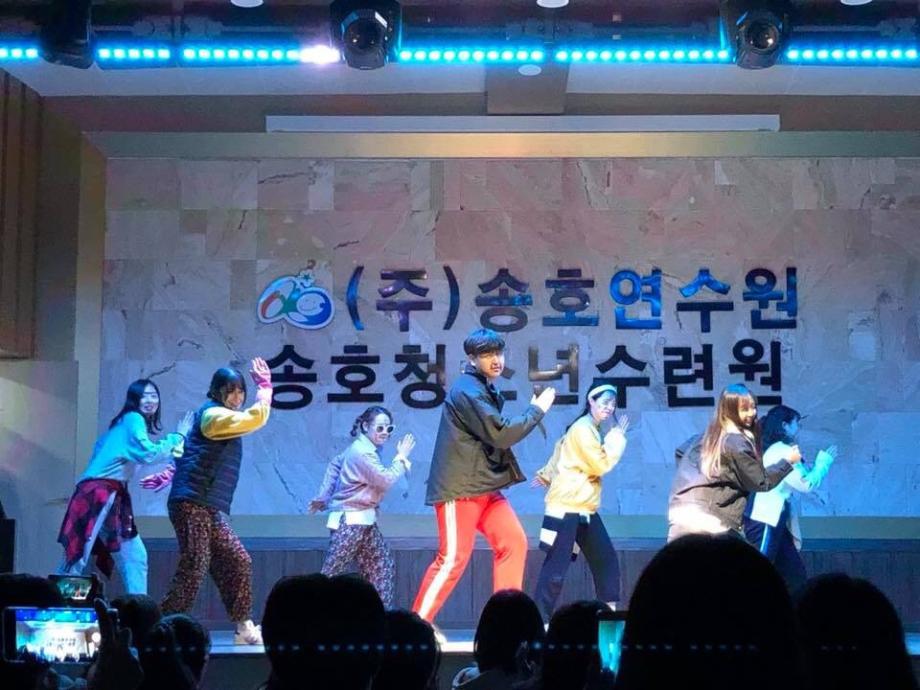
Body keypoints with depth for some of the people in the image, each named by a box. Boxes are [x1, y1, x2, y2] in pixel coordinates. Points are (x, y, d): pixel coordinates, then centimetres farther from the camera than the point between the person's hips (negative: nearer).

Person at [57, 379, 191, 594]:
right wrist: (178, 436, -6)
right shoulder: (133, 418, -4)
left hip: (108, 496, 10)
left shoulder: (126, 422, 23)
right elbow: (149, 454, -16)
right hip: (100, 494, -10)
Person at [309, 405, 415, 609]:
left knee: (383, 565, 9)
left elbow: (335, 464, 20)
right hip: (350, 521, -10)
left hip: (363, 520, 10)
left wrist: (323, 497, 21)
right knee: (331, 572, -8)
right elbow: (385, 480, -21)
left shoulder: (362, 448, 11)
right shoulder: (362, 453, -19)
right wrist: (401, 457, -10)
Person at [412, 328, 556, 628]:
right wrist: (537, 409, -11)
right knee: (454, 558, -9)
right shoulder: (467, 390, -14)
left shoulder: (485, 390, 18)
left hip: (485, 487, 10)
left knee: (514, 542, 2)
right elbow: (500, 434, -20)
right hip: (460, 488, -9)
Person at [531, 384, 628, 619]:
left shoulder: (592, 430, 16)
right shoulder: (583, 429, -13)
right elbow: (601, 465, -16)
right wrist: (617, 437, -8)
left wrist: (547, 475, 33)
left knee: (606, 558, 10)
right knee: (557, 567, -10)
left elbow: (560, 449, 24)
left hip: (585, 508, 10)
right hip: (566, 508, -10)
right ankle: (540, 619, -7)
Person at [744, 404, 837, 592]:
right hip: (764, 522, -10)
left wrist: (821, 461, 21)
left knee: (795, 575, 11)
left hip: (774, 521, 10)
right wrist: (824, 461, 0)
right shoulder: (781, 451, -13)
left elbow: (797, 482, 20)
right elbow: (806, 484, -12)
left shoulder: (778, 450, 17)